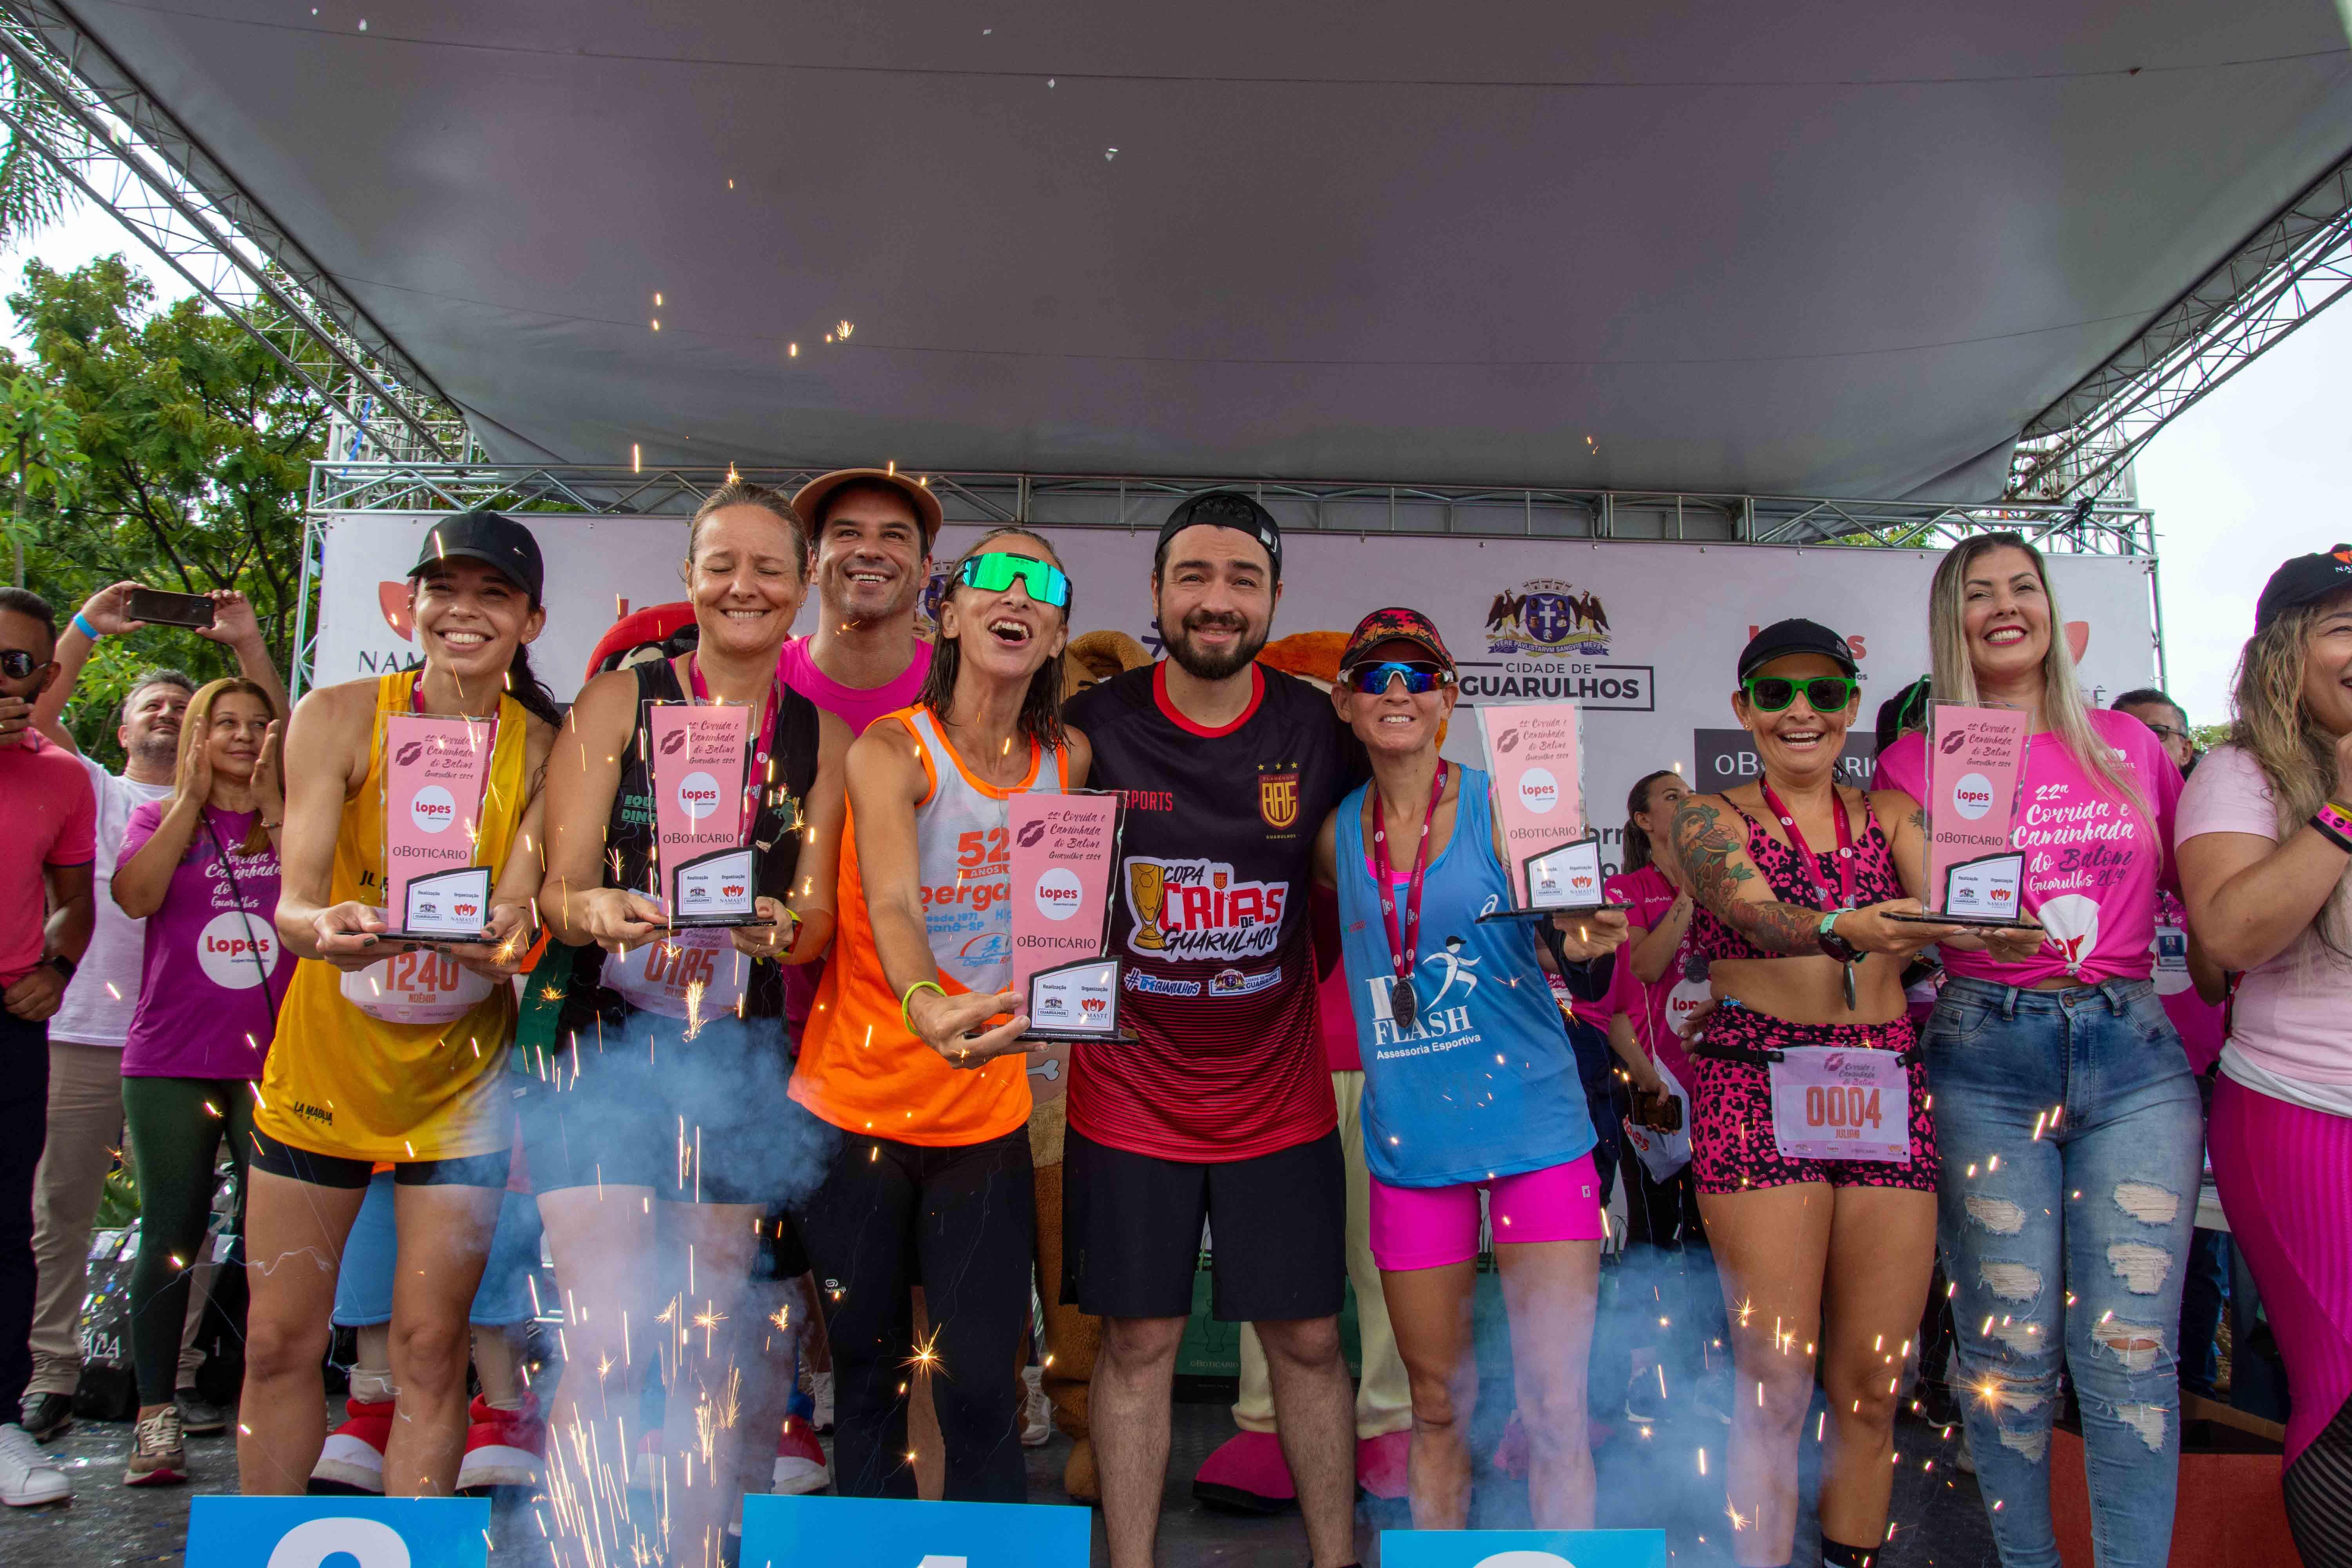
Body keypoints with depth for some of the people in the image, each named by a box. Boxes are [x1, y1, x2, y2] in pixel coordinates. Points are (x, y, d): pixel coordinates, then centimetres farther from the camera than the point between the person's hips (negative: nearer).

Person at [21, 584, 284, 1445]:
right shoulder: (91, 790, 14)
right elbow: (32, 718, 2)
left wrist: (248, 646, -3)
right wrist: (84, 630, 0)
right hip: (81, 1030, 0)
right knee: (60, 1208, 2)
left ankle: (178, 1376, 11)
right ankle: (51, 1375, 11)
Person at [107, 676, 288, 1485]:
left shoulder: (295, 820, 11)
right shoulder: (159, 819, 13)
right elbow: (135, 896, -8)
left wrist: (272, 805, -8)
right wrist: (193, 797, -5)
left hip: (276, 1061, 0)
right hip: (171, 1061, 1)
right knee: (169, 1237, 4)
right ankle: (156, 1417, 12)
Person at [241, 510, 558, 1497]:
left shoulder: (543, 749, -6)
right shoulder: (340, 717, -8)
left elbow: (515, 920, -10)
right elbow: (293, 900, -15)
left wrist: (504, 940, -33)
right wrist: (324, 926, -37)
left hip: (459, 1073, 0)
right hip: (324, 1056, 0)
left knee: (429, 1348, 4)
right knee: (279, 1341, 8)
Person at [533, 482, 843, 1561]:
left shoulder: (823, 738, 8)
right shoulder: (618, 702, 1)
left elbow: (819, 916, 5)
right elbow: (558, 887, -5)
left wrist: (783, 927, -18)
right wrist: (597, 911, -28)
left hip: (737, 1057, 3)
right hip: (604, 1039, -2)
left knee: (713, 1350, 8)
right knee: (607, 1346, -9)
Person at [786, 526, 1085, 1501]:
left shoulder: (1069, 760, 0)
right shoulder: (888, 752, -14)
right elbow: (891, 905, -32)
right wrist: (924, 1006, -51)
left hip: (987, 1118, 3)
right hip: (856, 1106, -2)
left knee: (981, 1386, 3)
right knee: (868, 1371, 12)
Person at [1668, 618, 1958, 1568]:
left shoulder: (1891, 814, 14)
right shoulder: (1709, 818, 5)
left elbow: (1947, 907, -3)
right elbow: (1756, 912, -15)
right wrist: (1846, 930, -35)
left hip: (1889, 1094, 3)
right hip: (1758, 1087, -3)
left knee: (1872, 1382, 5)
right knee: (1776, 1380, -6)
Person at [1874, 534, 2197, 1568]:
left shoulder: (2128, 744, 12)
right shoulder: (1915, 763, 5)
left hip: (2133, 1046, 2)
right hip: (1986, 1054, -2)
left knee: (2132, 1348, -1)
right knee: (2012, 1346, 2)